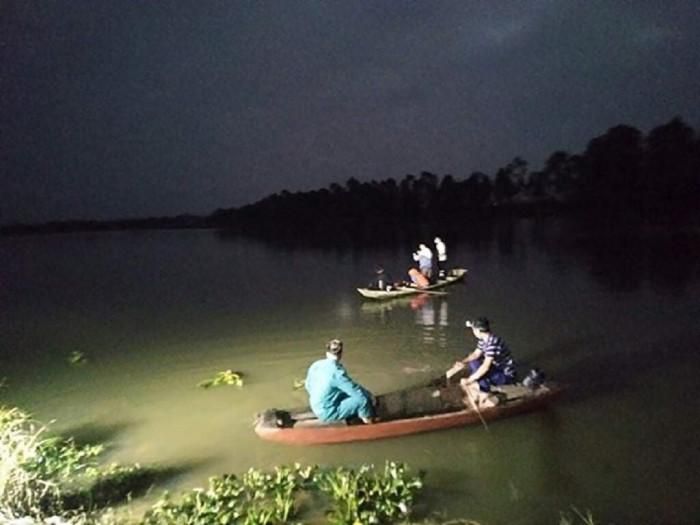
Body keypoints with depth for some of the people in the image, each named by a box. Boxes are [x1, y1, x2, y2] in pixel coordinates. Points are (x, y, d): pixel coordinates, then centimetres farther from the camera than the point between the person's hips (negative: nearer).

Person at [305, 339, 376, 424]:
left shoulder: (315, 365, -3)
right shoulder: (337, 372, -26)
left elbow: (308, 386, 12)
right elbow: (356, 390, -21)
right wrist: (370, 396, -2)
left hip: (317, 409, 9)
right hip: (328, 413, -9)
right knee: (363, 398, -8)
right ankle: (369, 423, 15)